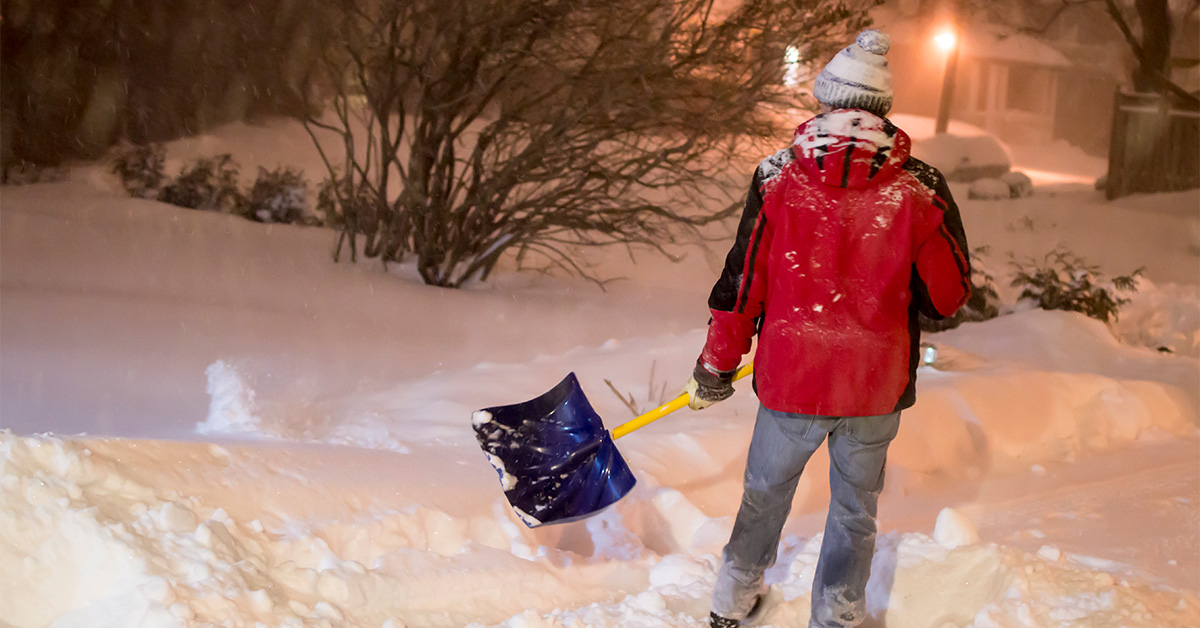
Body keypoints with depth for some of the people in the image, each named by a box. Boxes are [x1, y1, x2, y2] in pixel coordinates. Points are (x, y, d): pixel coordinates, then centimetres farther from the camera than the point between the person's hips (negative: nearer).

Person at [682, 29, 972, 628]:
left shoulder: (776, 178, -9)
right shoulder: (920, 187, -9)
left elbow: (741, 282, -4)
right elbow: (949, 295, -2)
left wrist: (716, 366, 8)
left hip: (789, 376, 1)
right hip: (878, 385, -1)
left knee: (765, 491, 22)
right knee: (854, 510, 18)